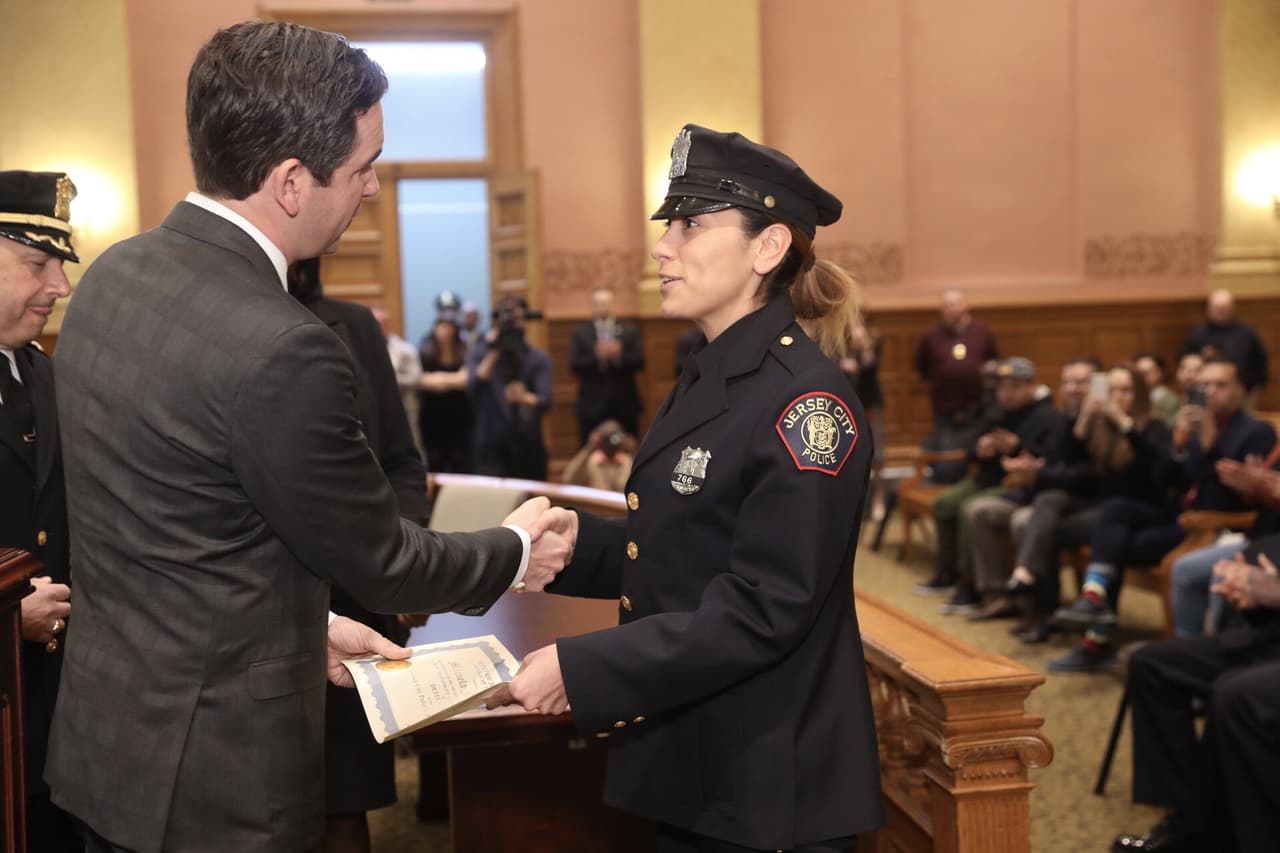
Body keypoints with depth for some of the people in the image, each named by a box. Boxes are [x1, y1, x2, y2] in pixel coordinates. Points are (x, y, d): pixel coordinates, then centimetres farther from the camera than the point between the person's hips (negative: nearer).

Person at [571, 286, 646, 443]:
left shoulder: (629, 330, 9)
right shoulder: (580, 332, 6)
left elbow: (639, 362, -1)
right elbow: (575, 365, -4)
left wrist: (619, 354, -19)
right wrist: (596, 356, -21)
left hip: (625, 405, 1)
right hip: (592, 405, -1)